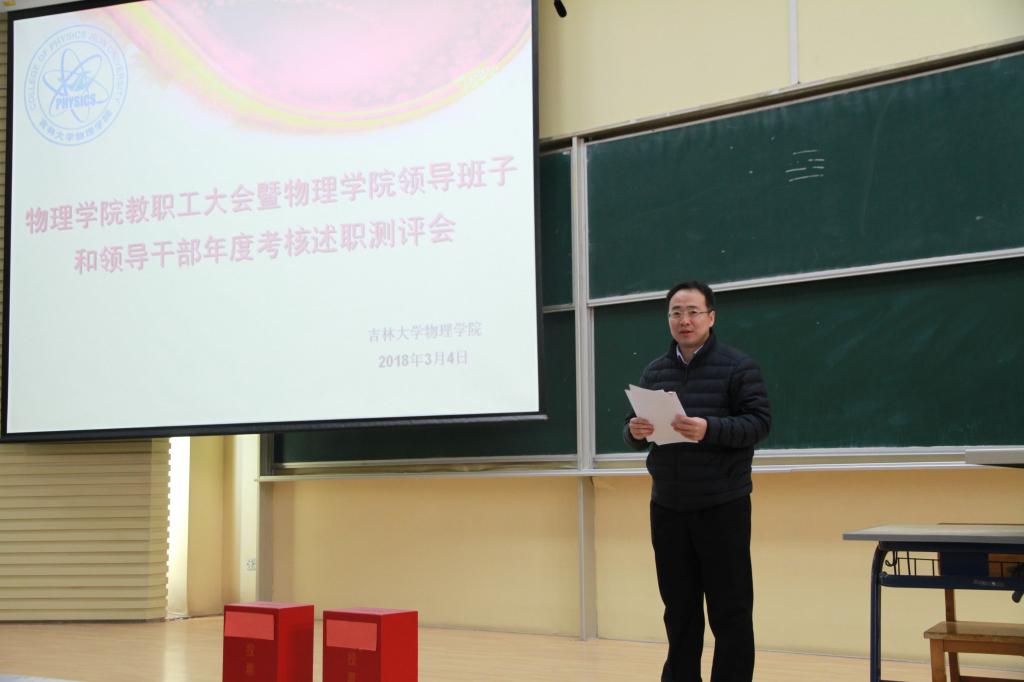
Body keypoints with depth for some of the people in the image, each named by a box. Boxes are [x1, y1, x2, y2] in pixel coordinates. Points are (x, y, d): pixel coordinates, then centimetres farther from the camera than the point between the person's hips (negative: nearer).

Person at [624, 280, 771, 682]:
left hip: (722, 507, -4)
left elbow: (760, 422, -10)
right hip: (667, 508, 5)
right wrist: (635, 431, -11)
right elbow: (634, 430, 13)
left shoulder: (737, 366, -3)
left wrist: (709, 429, -26)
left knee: (730, 610, 0)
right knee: (679, 609, 11)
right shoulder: (654, 372, 12)